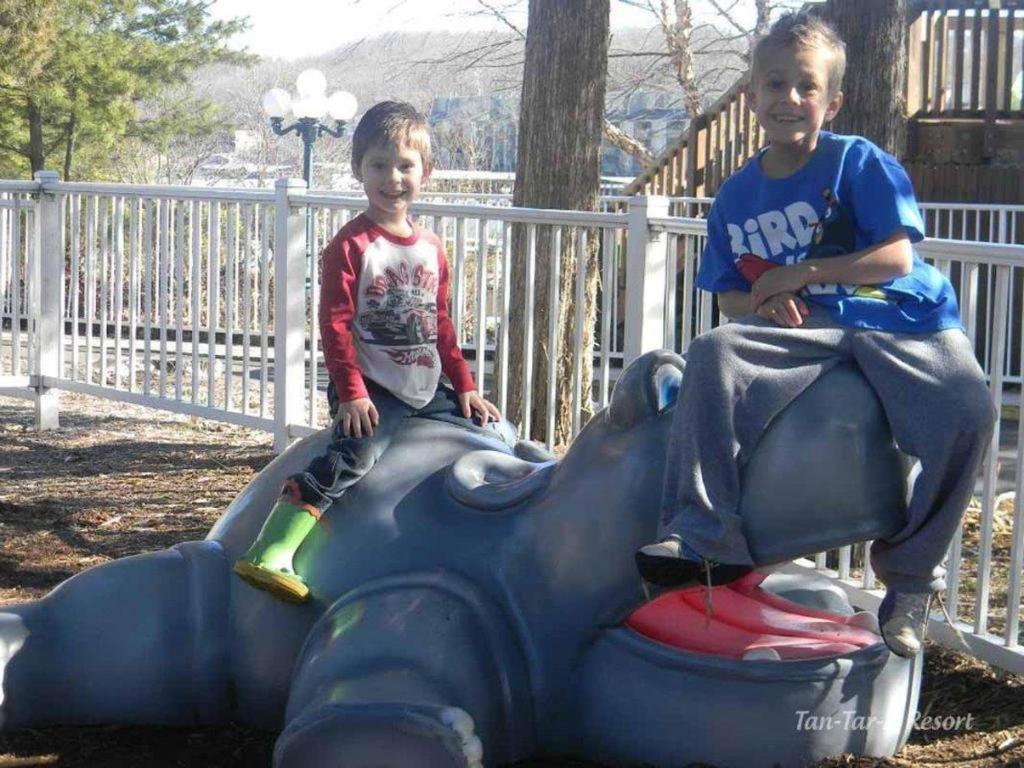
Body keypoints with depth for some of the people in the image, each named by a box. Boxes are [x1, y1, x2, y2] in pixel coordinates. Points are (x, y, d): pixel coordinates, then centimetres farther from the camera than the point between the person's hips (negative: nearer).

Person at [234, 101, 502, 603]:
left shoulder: (431, 248, 14)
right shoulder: (351, 245, -6)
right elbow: (334, 323, -12)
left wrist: (464, 386, 14)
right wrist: (352, 391, -20)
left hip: (428, 392, 7)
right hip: (372, 391, -7)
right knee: (353, 455, -30)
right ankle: (270, 554, -36)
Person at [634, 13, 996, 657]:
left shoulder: (859, 162, -2)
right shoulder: (735, 197, 10)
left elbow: (896, 258, -10)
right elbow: (729, 295, 14)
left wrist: (803, 273, -13)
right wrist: (767, 301, -9)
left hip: (904, 322, -3)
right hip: (806, 332, 3)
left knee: (968, 411, -30)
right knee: (713, 355, -24)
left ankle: (912, 574, -11)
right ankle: (704, 533, -24)